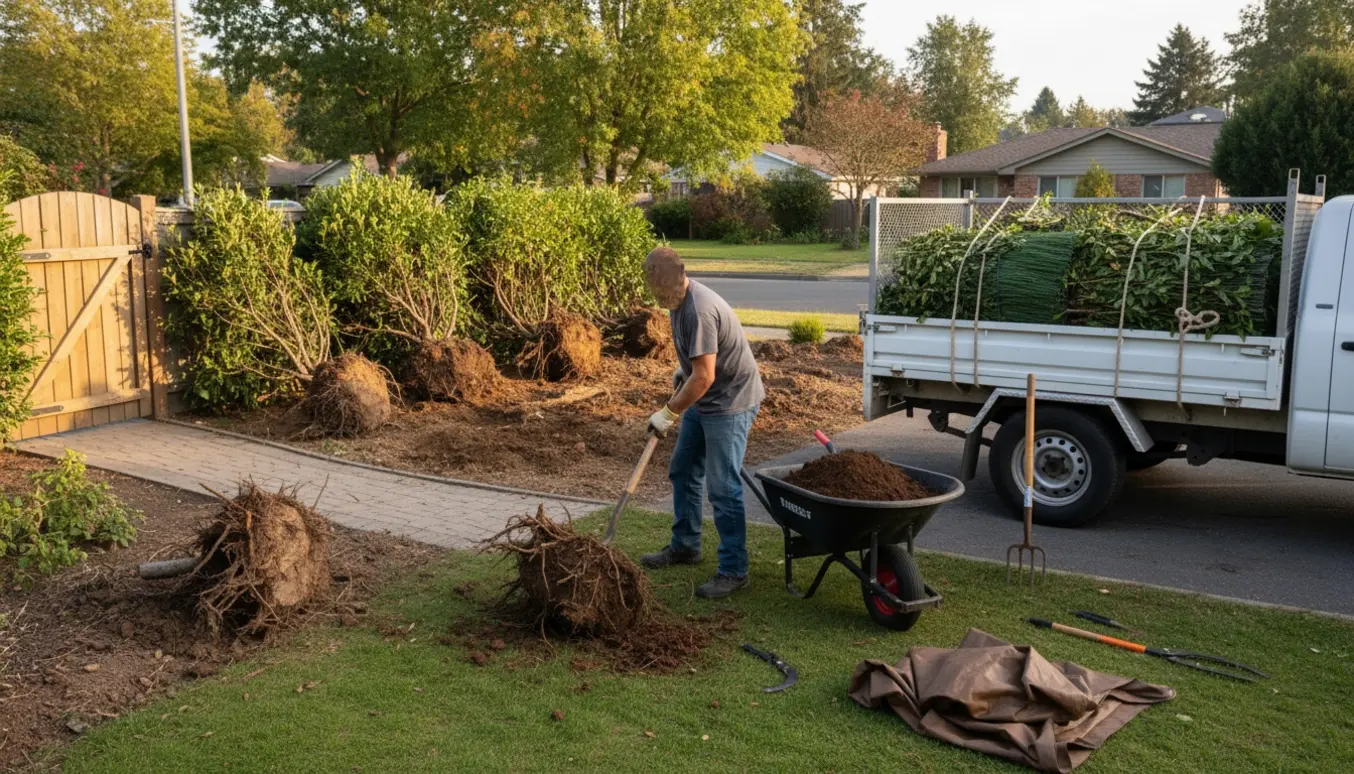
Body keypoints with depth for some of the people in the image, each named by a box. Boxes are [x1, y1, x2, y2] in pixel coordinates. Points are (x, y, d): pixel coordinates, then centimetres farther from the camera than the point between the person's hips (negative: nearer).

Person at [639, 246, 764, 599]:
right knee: (683, 473, 18)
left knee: (722, 488, -9)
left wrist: (668, 413, -21)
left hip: (730, 402, -10)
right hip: (702, 401, 10)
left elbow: (704, 377, -28)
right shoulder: (678, 300, 3)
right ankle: (685, 546, 33)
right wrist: (682, 368, 20)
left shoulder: (699, 310, -28)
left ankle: (733, 570, 0)